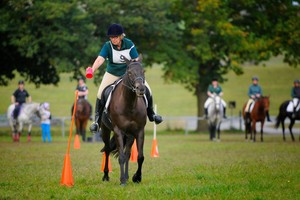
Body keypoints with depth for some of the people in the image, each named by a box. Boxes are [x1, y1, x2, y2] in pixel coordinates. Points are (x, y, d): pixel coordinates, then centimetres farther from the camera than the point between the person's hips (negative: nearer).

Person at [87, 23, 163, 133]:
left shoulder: (129, 44, -17)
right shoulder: (107, 46, -21)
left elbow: (135, 60, -15)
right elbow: (100, 59, -35)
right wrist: (92, 69, -54)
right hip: (112, 74, -1)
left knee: (147, 91, -6)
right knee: (101, 94, -17)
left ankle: (151, 114, 20)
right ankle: (97, 120, 0)